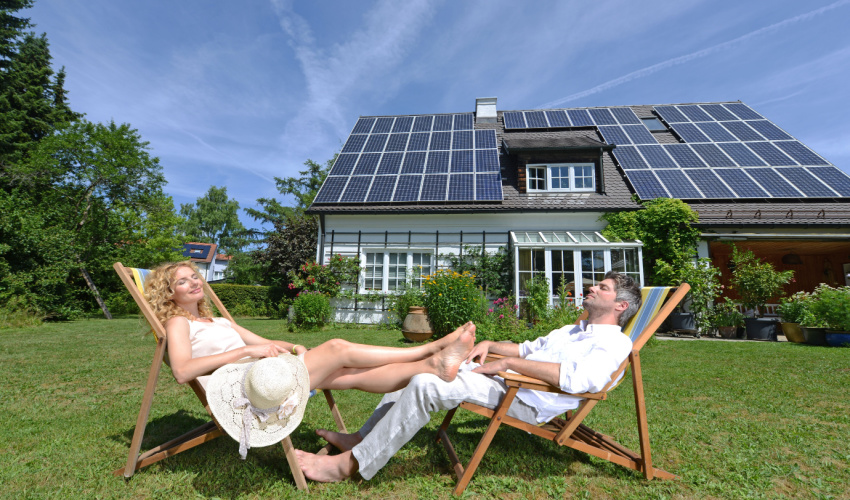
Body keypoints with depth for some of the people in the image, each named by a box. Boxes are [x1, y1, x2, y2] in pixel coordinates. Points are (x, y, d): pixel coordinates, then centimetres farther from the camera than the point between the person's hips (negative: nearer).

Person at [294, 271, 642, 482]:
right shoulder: (573, 330, 27)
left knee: (426, 385, -27)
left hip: (527, 400, -10)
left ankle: (350, 464, -15)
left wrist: (510, 362, -20)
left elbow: (580, 379, -24)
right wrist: (489, 345, 13)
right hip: (506, 377, 10)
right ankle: (362, 438, 10)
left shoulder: (614, 343, -4)